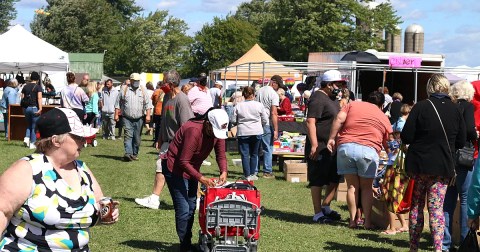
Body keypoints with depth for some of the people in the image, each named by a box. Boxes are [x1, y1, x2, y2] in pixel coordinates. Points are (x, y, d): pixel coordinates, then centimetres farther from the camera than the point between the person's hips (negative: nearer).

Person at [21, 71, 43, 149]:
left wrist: (23, 108, 15)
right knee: (34, 126, 4)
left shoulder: (25, 86, 8)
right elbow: (39, 98, -15)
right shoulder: (38, 87, -6)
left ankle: (26, 138, 2)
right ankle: (32, 143, 4)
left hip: (26, 108, 5)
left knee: (29, 125, 21)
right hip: (34, 108, -5)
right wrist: (40, 109, -17)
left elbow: (22, 98, 8)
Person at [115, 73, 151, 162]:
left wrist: (148, 115, -3)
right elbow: (118, 103, 6)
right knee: (128, 136, -14)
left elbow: (147, 104, 7)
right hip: (127, 119, -2)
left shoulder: (143, 91, 8)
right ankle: (128, 154, -21)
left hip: (139, 119, 2)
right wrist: (116, 114, 0)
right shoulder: (124, 90, 4)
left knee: (137, 138, 6)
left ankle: (135, 154, 16)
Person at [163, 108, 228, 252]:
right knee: (183, 210, -10)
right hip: (175, 169, -8)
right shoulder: (193, 131, -33)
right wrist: (201, 178, -33)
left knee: (191, 208, 14)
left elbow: (221, 155, -4)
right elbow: (183, 162, -29)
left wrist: (223, 172, -23)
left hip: (191, 169, 8)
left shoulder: (218, 131, -9)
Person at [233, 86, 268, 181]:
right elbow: (265, 120, 2)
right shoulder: (259, 105, -3)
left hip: (242, 133, -1)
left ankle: (247, 175, 1)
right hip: (256, 133, 1)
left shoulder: (238, 106, -4)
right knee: (254, 154, 13)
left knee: (244, 154, 4)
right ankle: (252, 174, 14)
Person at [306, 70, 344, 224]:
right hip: (320, 148, -10)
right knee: (318, 181, -1)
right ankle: (318, 214, 6)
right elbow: (310, 122, -22)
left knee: (334, 179, 14)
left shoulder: (333, 99, 18)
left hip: (333, 148, 10)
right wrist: (314, 145, -27)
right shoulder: (318, 99, -14)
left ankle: (325, 208, 26)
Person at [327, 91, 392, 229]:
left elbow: (339, 119, 1)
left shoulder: (353, 105, 17)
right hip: (368, 150, -1)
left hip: (345, 147, 1)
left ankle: (352, 220, 10)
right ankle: (367, 221, 9)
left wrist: (332, 138, 2)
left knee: (352, 186, 10)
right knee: (366, 187, 12)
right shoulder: (384, 119, 18)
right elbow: (388, 145, 20)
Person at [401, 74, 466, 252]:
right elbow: (461, 142, 6)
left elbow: (406, 137, -10)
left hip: (419, 165, -1)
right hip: (444, 167, 2)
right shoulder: (455, 110, -1)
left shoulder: (421, 107, -10)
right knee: (437, 207, 4)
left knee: (416, 206, 11)